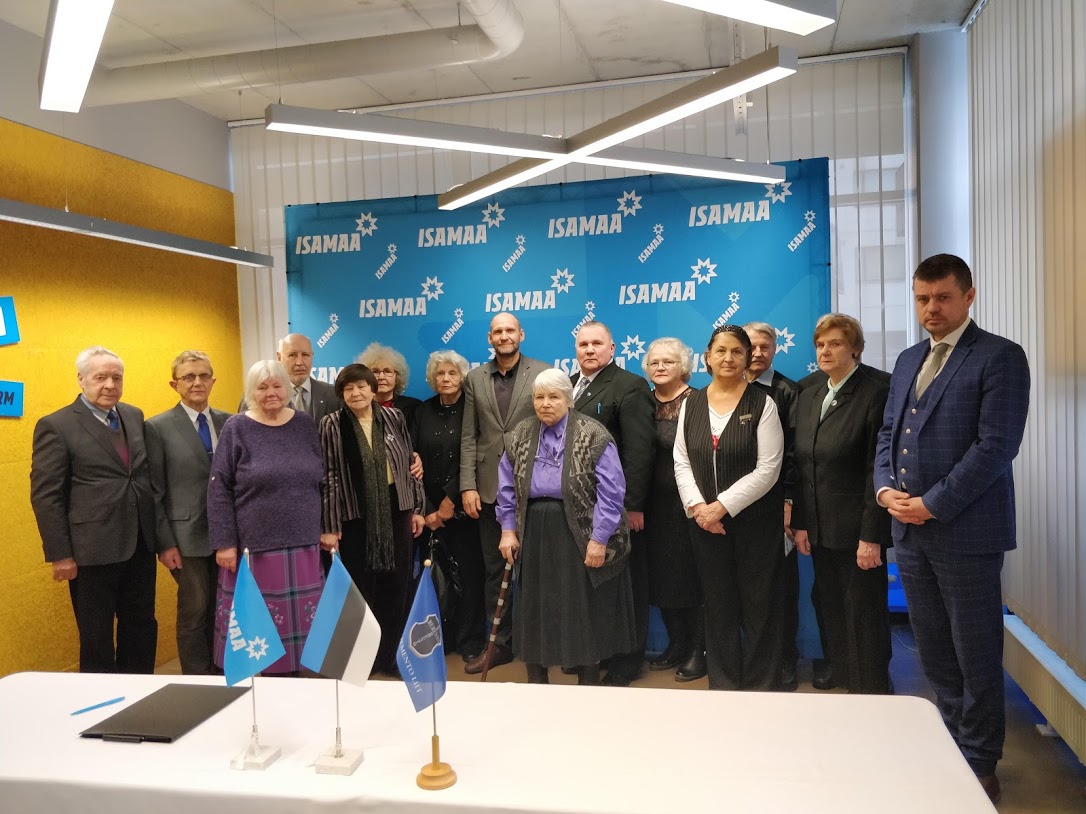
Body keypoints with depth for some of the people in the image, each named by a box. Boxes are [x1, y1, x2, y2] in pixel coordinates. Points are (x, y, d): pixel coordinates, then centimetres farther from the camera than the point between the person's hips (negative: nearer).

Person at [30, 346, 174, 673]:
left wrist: (163, 540, 9)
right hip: (92, 550, -5)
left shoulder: (134, 416, 9)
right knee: (97, 637, 9)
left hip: (139, 546, 6)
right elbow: (45, 496, -8)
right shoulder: (56, 426, -7)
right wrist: (60, 555, -11)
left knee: (142, 628, 15)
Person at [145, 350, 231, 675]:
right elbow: (154, 492, -5)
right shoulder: (158, 427, -4)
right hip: (188, 535, -3)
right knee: (194, 612, 4)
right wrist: (165, 543, -8)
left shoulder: (229, 422, 6)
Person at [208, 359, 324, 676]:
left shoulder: (304, 424, 8)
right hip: (255, 547, -3)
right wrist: (224, 543, -9)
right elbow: (219, 489, -4)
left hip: (302, 546, 3)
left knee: (298, 621, 7)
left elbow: (321, 481, 13)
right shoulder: (236, 428, -2)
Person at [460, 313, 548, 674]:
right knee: (495, 569, 10)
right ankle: (499, 642, 22)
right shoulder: (475, 379, 8)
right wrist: (468, 486, -1)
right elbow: (469, 437, 6)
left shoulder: (543, 373, 0)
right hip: (489, 488, 3)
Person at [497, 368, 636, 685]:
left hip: (579, 534, -4)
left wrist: (599, 539, -15)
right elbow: (507, 487, 12)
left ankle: (588, 685, 23)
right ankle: (537, 680, 28)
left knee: (584, 612, 6)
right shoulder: (520, 435, 7)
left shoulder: (593, 435, -8)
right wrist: (508, 529, 6)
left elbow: (610, 491, -12)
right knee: (533, 610, 12)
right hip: (534, 535, 4)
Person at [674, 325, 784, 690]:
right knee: (718, 606, 12)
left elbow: (767, 469, -12)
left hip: (755, 520, -3)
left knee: (758, 607, 5)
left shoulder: (761, 404, -6)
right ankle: (722, 684, 25)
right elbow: (682, 461, 5)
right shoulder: (691, 403, 6)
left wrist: (722, 506, -16)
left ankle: (760, 687, 20)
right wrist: (697, 506, -9)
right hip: (706, 521, 3)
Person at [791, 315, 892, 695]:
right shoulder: (809, 397, 11)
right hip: (821, 530, 6)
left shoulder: (877, 391, -10)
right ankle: (842, 682, 25)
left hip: (858, 530, -6)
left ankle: (874, 693, 18)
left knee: (865, 616, 3)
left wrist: (872, 536, -17)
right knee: (832, 613, 12)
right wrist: (800, 523, 8)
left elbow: (879, 470, -15)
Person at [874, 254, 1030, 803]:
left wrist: (932, 504, -16)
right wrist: (886, 488, -2)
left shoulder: (1000, 357, -7)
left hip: (965, 530, -6)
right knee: (934, 650, 16)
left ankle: (979, 766, 22)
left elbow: (996, 445, -15)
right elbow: (888, 434, 16)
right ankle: (951, 749, 31)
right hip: (909, 530, 7)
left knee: (976, 654, 6)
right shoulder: (908, 361, 15)